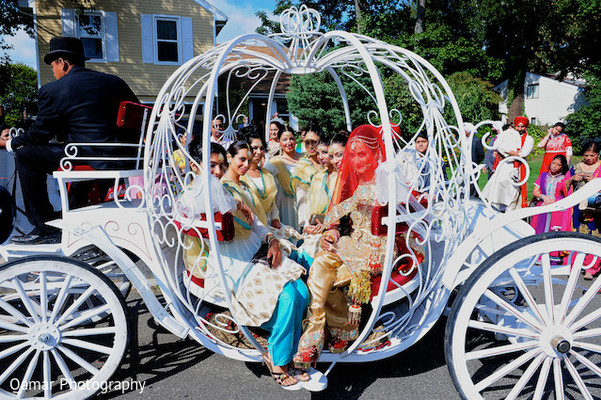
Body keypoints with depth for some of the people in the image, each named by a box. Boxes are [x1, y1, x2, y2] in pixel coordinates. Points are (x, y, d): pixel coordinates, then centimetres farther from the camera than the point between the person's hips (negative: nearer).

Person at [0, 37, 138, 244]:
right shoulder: (115, 82, 13)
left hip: (92, 159, -7)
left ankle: (45, 227, 14)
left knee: (25, 154, 11)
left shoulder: (53, 91, -1)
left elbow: (38, 134, 6)